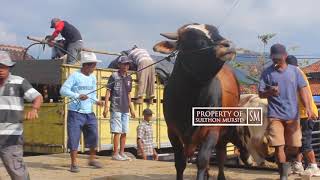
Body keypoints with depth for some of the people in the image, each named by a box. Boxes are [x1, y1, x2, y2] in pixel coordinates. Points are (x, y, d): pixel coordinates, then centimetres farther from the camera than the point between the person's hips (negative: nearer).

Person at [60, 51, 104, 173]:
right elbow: (63, 90, -14)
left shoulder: (93, 78, 10)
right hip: (75, 113, -6)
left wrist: (96, 101, -3)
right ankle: (74, 164, 9)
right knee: (74, 138, -2)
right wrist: (78, 96, -23)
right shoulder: (75, 76, -10)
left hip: (89, 113, 6)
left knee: (93, 136, 8)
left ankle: (92, 159, 27)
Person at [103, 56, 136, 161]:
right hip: (116, 109, -6)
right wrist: (106, 106, -12)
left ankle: (122, 153, 16)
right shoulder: (114, 76, -3)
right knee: (117, 132, -6)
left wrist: (131, 109, 20)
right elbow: (108, 92, -5)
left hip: (125, 110, 6)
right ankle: (115, 154, 0)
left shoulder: (129, 78, 15)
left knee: (124, 132, 8)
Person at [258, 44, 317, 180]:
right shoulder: (267, 73, 2)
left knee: (294, 147, 7)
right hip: (275, 115, -2)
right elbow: (261, 94, 3)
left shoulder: (294, 71, 7)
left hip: (292, 115, 2)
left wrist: (308, 108, -12)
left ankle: (285, 164, 36)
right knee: (279, 146, -8)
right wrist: (270, 92, -20)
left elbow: (303, 89, 2)